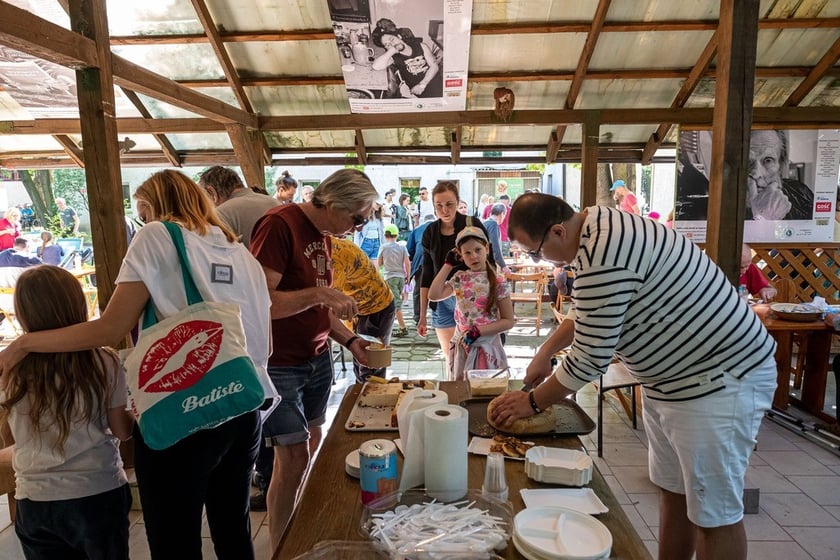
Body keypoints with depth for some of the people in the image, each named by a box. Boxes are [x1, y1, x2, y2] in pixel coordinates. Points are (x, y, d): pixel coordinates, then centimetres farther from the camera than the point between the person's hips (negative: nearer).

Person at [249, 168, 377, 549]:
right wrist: (319, 293, -28)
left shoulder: (324, 235, 8)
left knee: (312, 448, 14)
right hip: (279, 366, -8)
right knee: (293, 458, -1)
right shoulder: (279, 225, -18)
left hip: (318, 361, 8)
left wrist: (349, 341, 3)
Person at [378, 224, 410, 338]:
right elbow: (407, 264, -2)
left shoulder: (383, 248, -3)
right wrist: (407, 276, 8)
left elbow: (378, 264, 3)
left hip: (390, 277, -4)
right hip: (401, 277, 4)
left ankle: (403, 328, -14)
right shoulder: (402, 247, 3)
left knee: (396, 304, -7)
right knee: (397, 302, 17)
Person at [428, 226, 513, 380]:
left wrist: (478, 331, -19)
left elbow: (508, 321, -8)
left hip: (487, 348, -4)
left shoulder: (498, 282, -10)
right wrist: (448, 264, -6)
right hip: (461, 347, 4)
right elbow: (434, 295, -13)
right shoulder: (460, 278, 1)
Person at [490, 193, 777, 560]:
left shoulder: (603, 256, -29)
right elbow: (586, 313, 19)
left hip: (719, 380, -10)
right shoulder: (601, 231, 3)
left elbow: (590, 357, -23)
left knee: (713, 511, 4)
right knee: (673, 493, 18)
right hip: (670, 379, 10)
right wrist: (546, 351, 14)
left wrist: (533, 402, -9)